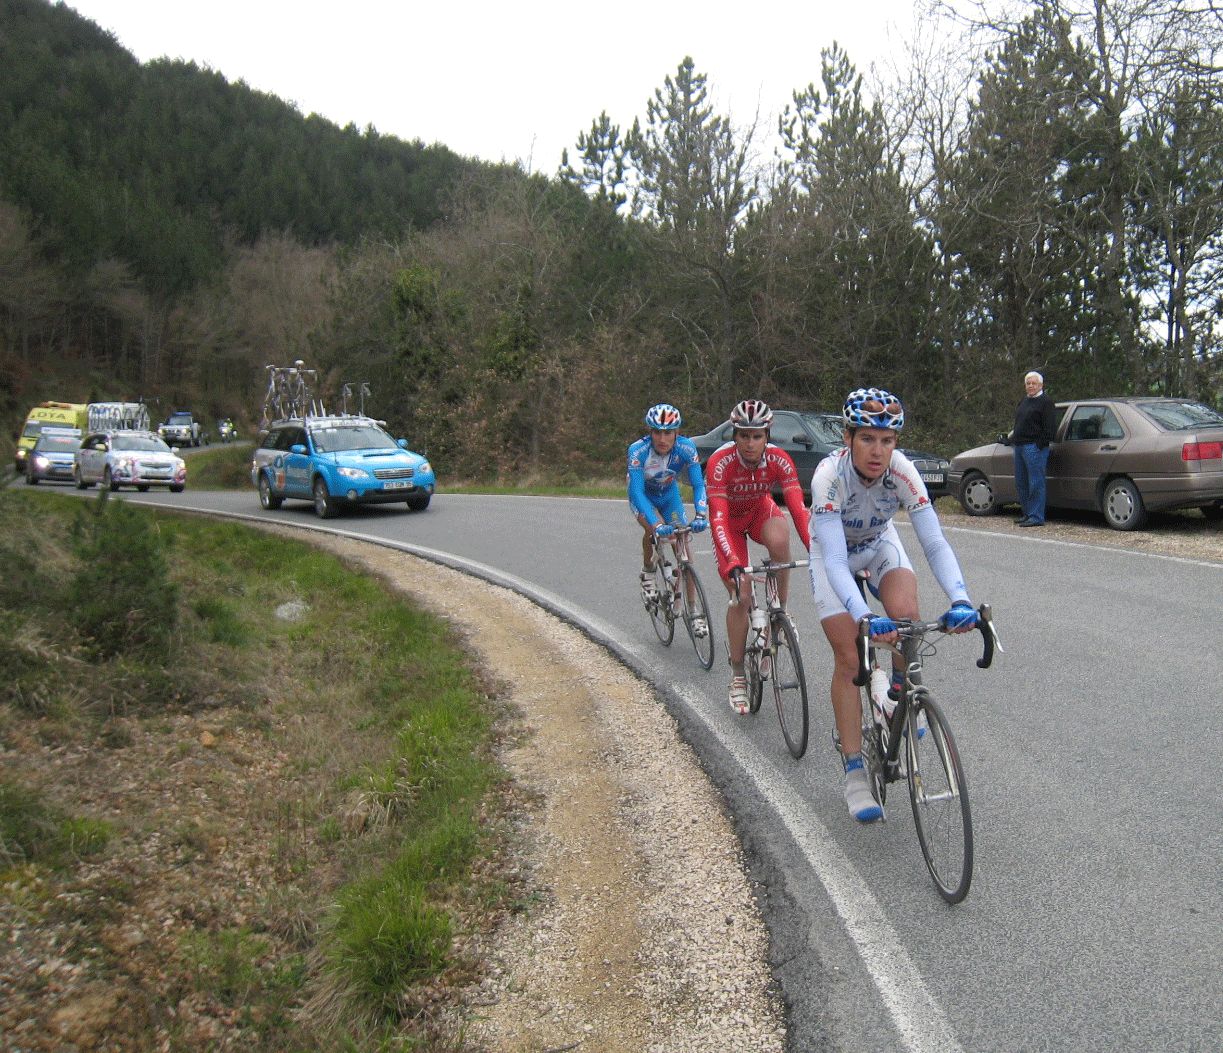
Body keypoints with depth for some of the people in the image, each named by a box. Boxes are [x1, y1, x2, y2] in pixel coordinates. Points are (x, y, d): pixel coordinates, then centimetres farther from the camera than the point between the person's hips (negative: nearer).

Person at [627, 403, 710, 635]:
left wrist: (701, 515, -49)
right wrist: (656, 524, -52)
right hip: (642, 496, -2)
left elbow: (698, 483, -31)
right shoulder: (638, 450, -34)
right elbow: (637, 491, -39)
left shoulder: (686, 448, -28)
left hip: (669, 495, 2)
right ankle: (647, 574, -2)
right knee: (654, 528, -32)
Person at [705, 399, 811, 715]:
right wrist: (732, 564, -51)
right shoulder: (720, 462, -33)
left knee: (779, 538, -36)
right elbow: (718, 519, -39)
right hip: (730, 520, -2)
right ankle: (737, 675, 5)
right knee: (740, 596, -9)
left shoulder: (778, 459, -27)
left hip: (761, 511, 2)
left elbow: (798, 508, -33)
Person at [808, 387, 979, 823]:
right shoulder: (829, 475, -37)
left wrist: (960, 599, -50)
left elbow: (935, 543, -33)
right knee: (848, 659, -9)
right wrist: (865, 618, -57)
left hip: (879, 543, 2)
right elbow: (834, 559, -43)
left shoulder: (902, 471, -30)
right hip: (834, 552, -2)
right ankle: (854, 774, 2)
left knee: (905, 614, -28)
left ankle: (900, 694, 4)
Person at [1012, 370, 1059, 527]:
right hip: (1020, 446, 9)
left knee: (1036, 483, -7)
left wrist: (1040, 444, -17)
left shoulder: (1046, 402, -6)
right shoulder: (1025, 401, 20)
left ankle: (1037, 517, -5)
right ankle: (1027, 513, 23)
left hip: (1034, 447, -9)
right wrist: (1014, 439, 15)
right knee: (1021, 483, 13)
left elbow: (1050, 428, -13)